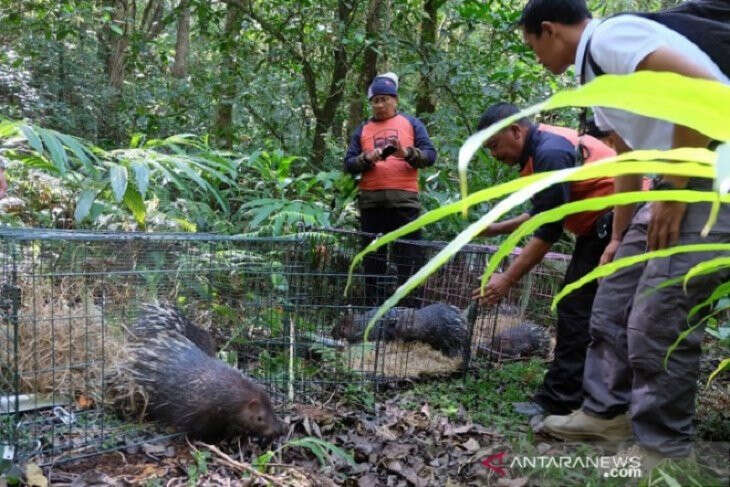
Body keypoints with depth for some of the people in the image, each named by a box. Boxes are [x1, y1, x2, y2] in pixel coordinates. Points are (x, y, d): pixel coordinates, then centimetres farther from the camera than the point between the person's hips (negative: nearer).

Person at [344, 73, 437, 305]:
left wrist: (407, 153, -16)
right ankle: (374, 307, 11)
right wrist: (368, 158, -11)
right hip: (371, 201, 2)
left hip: (404, 199, -2)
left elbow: (430, 155, 3)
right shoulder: (362, 130, 18)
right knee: (373, 257, 5)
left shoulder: (411, 123, 13)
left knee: (408, 257, -3)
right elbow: (349, 164, 9)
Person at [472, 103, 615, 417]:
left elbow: (548, 230, -22)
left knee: (576, 310, -9)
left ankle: (557, 401, -2)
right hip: (601, 225, 11)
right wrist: (498, 229, 18)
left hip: (614, 222, -11)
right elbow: (545, 213, 23)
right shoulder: (543, 147, 12)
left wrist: (507, 279, -19)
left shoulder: (550, 153, -20)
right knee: (574, 307, 12)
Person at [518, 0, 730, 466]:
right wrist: (620, 237, 26)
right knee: (614, 300, 11)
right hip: (677, 186, 10)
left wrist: (674, 193, -20)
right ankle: (607, 412, 23)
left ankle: (662, 449, 6)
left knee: (658, 317, -9)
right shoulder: (595, 75, 18)